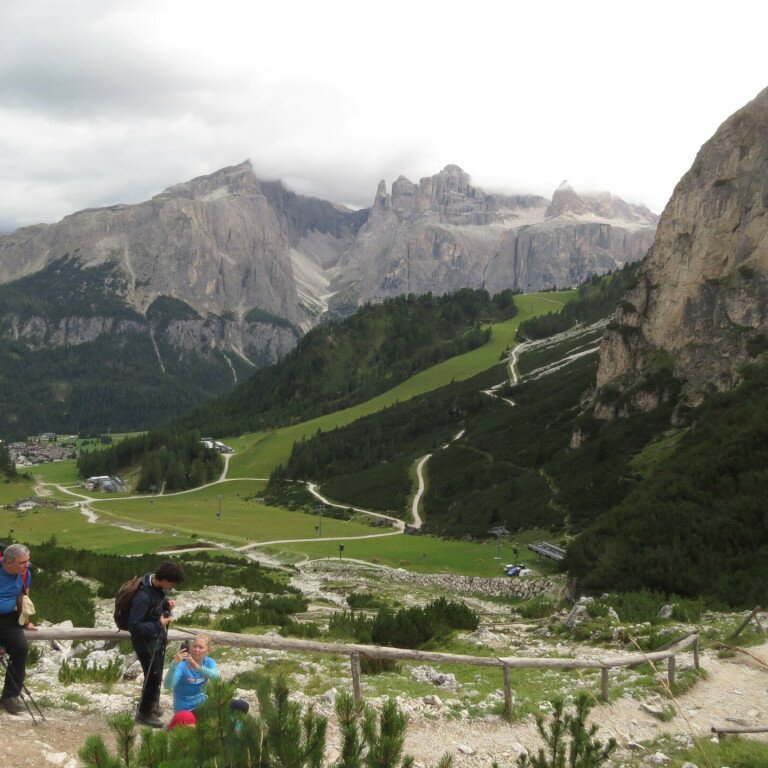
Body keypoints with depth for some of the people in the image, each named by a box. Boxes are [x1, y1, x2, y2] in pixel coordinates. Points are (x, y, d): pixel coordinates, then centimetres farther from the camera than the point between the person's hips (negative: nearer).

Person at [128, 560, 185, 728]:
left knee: (157, 675, 23)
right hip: (146, 643, -9)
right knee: (153, 677, 2)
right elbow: (134, 625, -32)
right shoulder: (143, 597, -34)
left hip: (158, 639, 9)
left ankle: (151, 705, 44)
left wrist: (167, 603, -6)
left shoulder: (157, 586, -7)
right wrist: (159, 624, -26)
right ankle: (144, 714, 21)